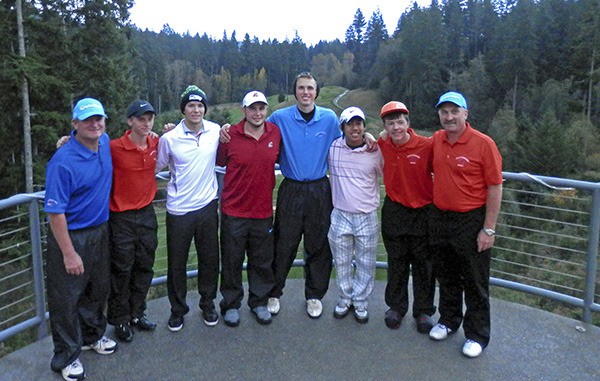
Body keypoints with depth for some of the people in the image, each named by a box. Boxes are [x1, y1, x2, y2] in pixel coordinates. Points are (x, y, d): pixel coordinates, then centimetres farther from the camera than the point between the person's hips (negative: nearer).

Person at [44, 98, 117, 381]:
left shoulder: (105, 142, -3)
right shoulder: (63, 162, -25)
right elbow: (55, 212, -22)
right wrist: (68, 253, -21)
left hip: (100, 232, 7)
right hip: (70, 236, -7)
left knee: (98, 290, 22)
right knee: (67, 299, 8)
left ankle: (92, 336, 45)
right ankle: (67, 356, 26)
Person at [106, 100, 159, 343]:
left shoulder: (156, 143, -2)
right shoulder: (114, 148, -16)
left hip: (147, 214, 5)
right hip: (122, 218, -5)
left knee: (144, 268, 15)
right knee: (121, 271, 6)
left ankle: (137, 313, 32)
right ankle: (120, 320, 24)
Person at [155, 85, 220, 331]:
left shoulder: (215, 131, -2)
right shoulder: (169, 138, -8)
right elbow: (156, 167, 6)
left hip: (207, 205, 2)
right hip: (179, 210, -2)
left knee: (209, 259, 13)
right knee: (177, 262, 9)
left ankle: (208, 304, 33)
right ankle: (177, 309, 29)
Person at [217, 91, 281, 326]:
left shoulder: (276, 133, -1)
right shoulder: (230, 135, -10)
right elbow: (219, 163, 1)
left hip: (263, 211, 3)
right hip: (234, 211, -3)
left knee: (262, 262, 15)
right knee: (232, 262, 11)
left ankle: (259, 302, 34)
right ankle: (231, 304, 30)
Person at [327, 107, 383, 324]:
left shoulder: (375, 152, -5)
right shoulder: (332, 148, -5)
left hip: (367, 218, 0)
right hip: (340, 216, 1)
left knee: (366, 264, 11)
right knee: (342, 262, 14)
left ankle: (361, 303, 29)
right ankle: (344, 299, 34)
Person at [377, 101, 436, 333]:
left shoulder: (426, 146, -16)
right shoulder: (382, 146, -6)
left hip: (423, 213, -2)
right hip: (394, 212, 3)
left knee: (424, 265, 10)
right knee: (396, 263, 15)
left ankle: (424, 310, 26)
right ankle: (396, 307, 31)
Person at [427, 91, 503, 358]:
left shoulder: (483, 144, -13)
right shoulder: (436, 140, 3)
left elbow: (495, 188, -13)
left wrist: (488, 229, -15)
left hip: (471, 221, -5)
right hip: (440, 219, 5)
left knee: (474, 283, 7)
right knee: (446, 276, 20)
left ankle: (477, 335, 23)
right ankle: (449, 320, 39)